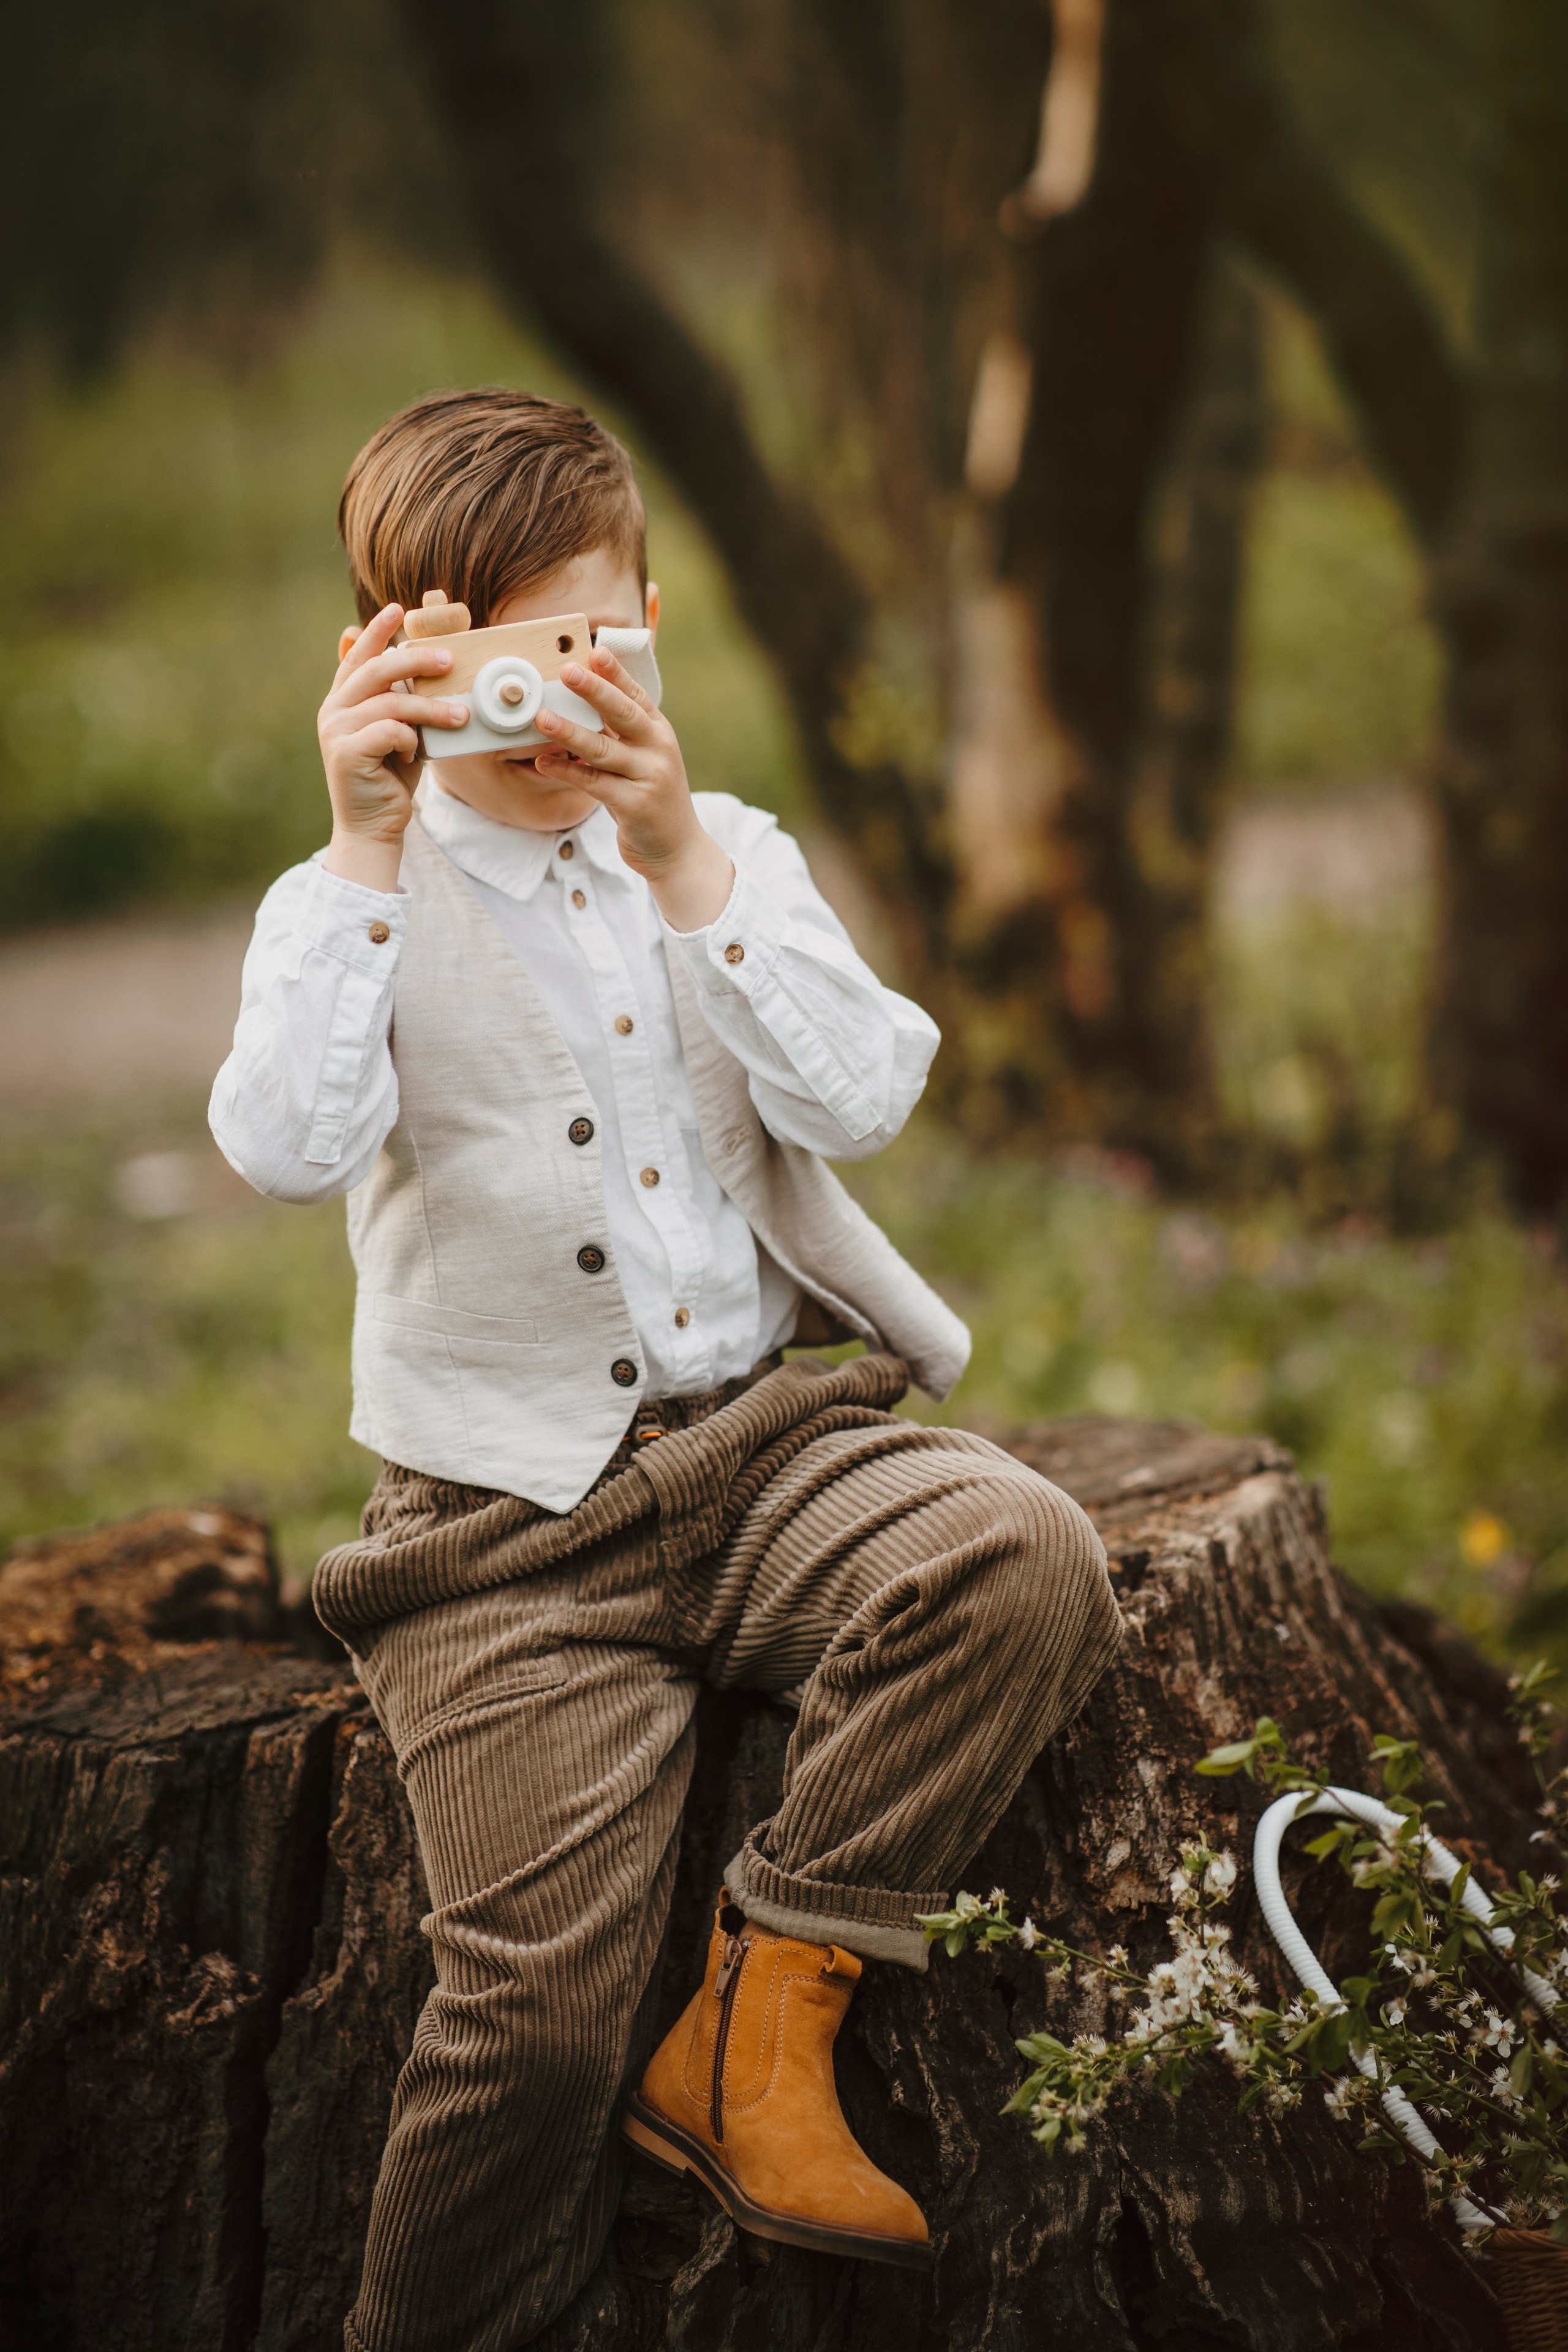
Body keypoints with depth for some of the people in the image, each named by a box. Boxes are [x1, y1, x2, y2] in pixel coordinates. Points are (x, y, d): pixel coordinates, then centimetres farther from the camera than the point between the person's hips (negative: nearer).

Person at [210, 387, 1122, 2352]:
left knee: (1026, 1558, -27)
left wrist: (678, 855, -16)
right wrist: (369, 845, -21)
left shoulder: (729, 856, 12)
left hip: (769, 1435, 3)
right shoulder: (358, 907, 3)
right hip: (511, 1526, -3)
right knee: (541, 1998, -18)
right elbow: (287, 1150, -19)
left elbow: (860, 1102, -7)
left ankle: (756, 2031, -14)